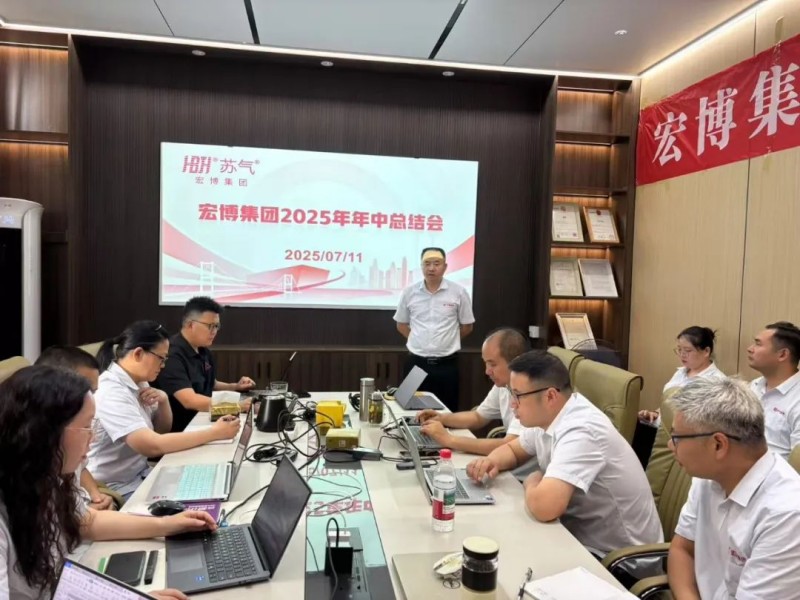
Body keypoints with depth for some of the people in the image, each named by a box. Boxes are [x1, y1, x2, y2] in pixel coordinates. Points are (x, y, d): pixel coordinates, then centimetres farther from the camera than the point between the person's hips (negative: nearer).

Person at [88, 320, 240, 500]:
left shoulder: (138, 383, 2)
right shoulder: (110, 392, -24)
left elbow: (162, 430, 12)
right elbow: (153, 445, -33)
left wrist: (163, 401, -8)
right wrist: (215, 433, -28)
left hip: (140, 475, 8)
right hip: (116, 490, -8)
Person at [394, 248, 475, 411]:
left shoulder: (458, 292, -4)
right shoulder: (409, 292, 1)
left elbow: (467, 326, 6)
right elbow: (401, 325, 13)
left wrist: (446, 341, 8)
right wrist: (420, 341, 8)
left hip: (447, 364, -1)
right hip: (416, 362, 1)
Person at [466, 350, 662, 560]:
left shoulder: (580, 431, -30)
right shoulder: (546, 416, -2)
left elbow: (543, 506, -41)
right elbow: (512, 449, 15)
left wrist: (532, 482, -18)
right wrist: (493, 461, -8)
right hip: (583, 535, 8)